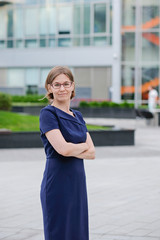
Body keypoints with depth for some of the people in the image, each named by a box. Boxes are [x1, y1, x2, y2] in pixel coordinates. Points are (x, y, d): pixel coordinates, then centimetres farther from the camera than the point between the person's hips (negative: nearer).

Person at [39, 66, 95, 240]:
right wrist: (84, 145, -2)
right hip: (57, 185, -7)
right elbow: (63, 148, -20)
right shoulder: (48, 113, -8)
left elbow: (92, 153, 6)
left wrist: (72, 150, -12)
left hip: (78, 184, 7)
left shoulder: (78, 116, 13)